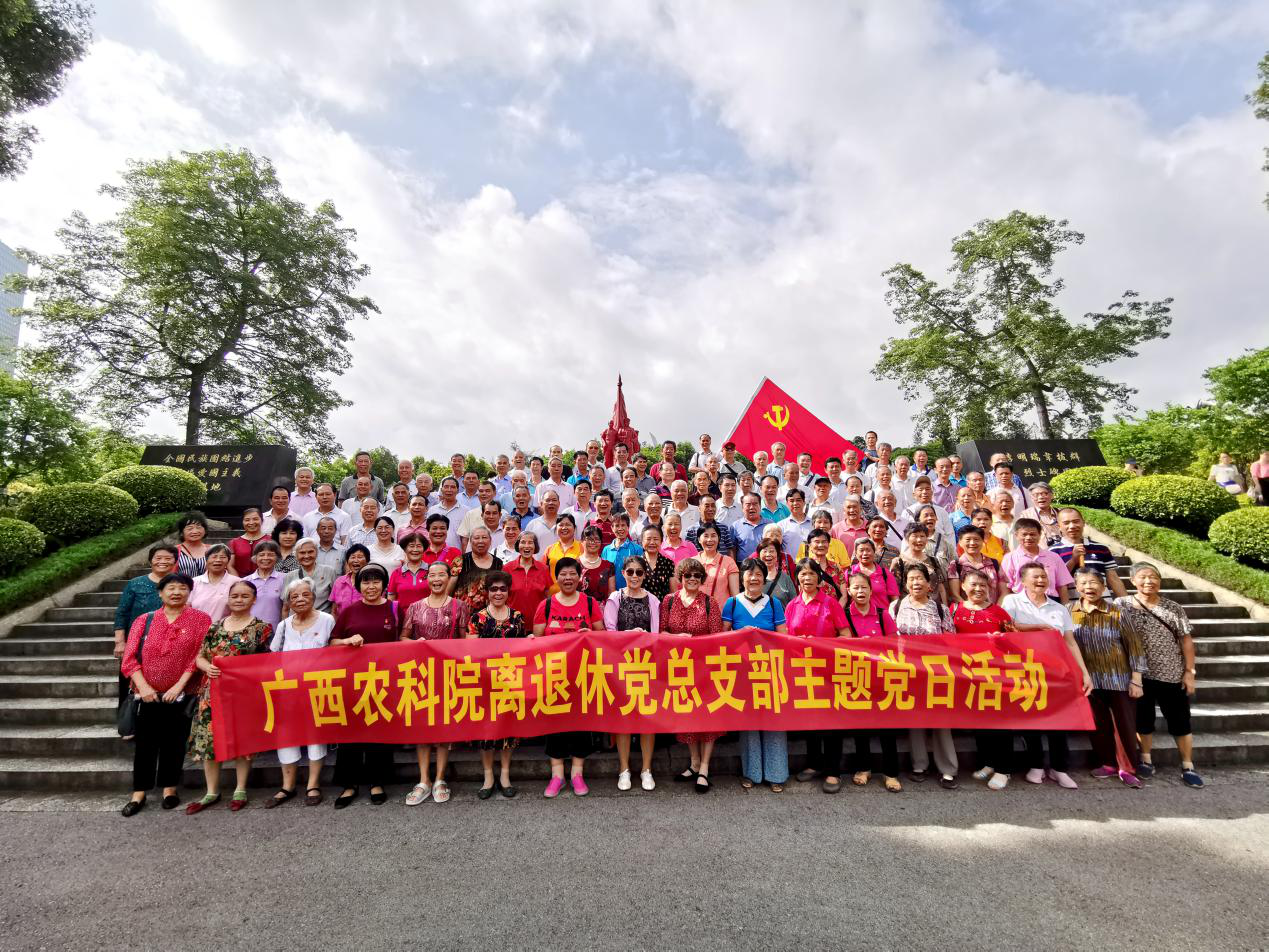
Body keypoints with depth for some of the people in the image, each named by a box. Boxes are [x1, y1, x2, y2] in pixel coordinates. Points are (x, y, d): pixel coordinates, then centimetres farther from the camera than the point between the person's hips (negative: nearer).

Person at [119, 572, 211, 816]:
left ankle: (169, 789, 22)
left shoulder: (200, 620, -2)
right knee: (144, 743, 7)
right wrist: (143, 686, -11)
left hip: (180, 694, -1)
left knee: (174, 743, 7)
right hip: (148, 694, 2)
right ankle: (138, 794, 20)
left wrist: (179, 686, -14)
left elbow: (198, 657, -7)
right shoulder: (144, 621, 4)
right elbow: (130, 658, 0)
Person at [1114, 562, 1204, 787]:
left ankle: (1188, 767, 21)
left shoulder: (1173, 608, 2)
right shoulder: (1122, 604, -3)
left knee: (1180, 720, 7)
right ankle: (1146, 760, 23)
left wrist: (1190, 671, -2)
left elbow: (1186, 640, 2)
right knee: (1143, 719, 9)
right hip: (1139, 674, -1)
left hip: (1173, 675, 1)